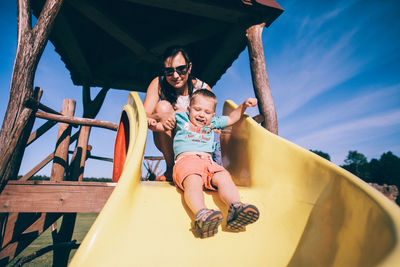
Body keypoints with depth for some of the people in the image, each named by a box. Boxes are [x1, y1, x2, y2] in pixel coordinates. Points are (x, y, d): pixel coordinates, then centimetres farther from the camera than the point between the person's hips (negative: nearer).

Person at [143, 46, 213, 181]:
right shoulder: (158, 84, -13)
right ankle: (171, 168, -19)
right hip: (167, 142, 0)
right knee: (163, 106, -26)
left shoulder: (203, 89, -13)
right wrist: (159, 117, -45)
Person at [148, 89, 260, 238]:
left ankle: (235, 208, -46)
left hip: (208, 161, 4)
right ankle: (201, 214, -57)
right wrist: (154, 124, 9)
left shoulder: (213, 123, 30)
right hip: (185, 160, -3)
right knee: (193, 181, -36)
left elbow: (232, 118, 38)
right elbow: (163, 125, 31)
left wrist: (243, 106, 27)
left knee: (224, 177, -28)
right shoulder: (181, 118, 24)